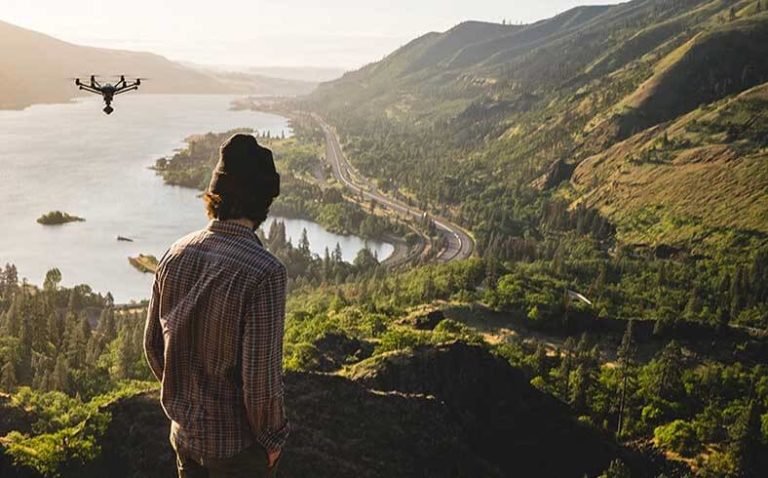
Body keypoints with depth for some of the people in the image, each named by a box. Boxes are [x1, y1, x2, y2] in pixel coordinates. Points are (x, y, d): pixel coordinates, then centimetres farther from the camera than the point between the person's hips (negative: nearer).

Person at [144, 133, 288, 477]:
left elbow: (153, 343, 5)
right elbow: (261, 375, -24)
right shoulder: (263, 272, -26)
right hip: (238, 446, -5)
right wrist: (272, 438, -7)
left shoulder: (176, 255, -6)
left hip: (184, 433, 6)